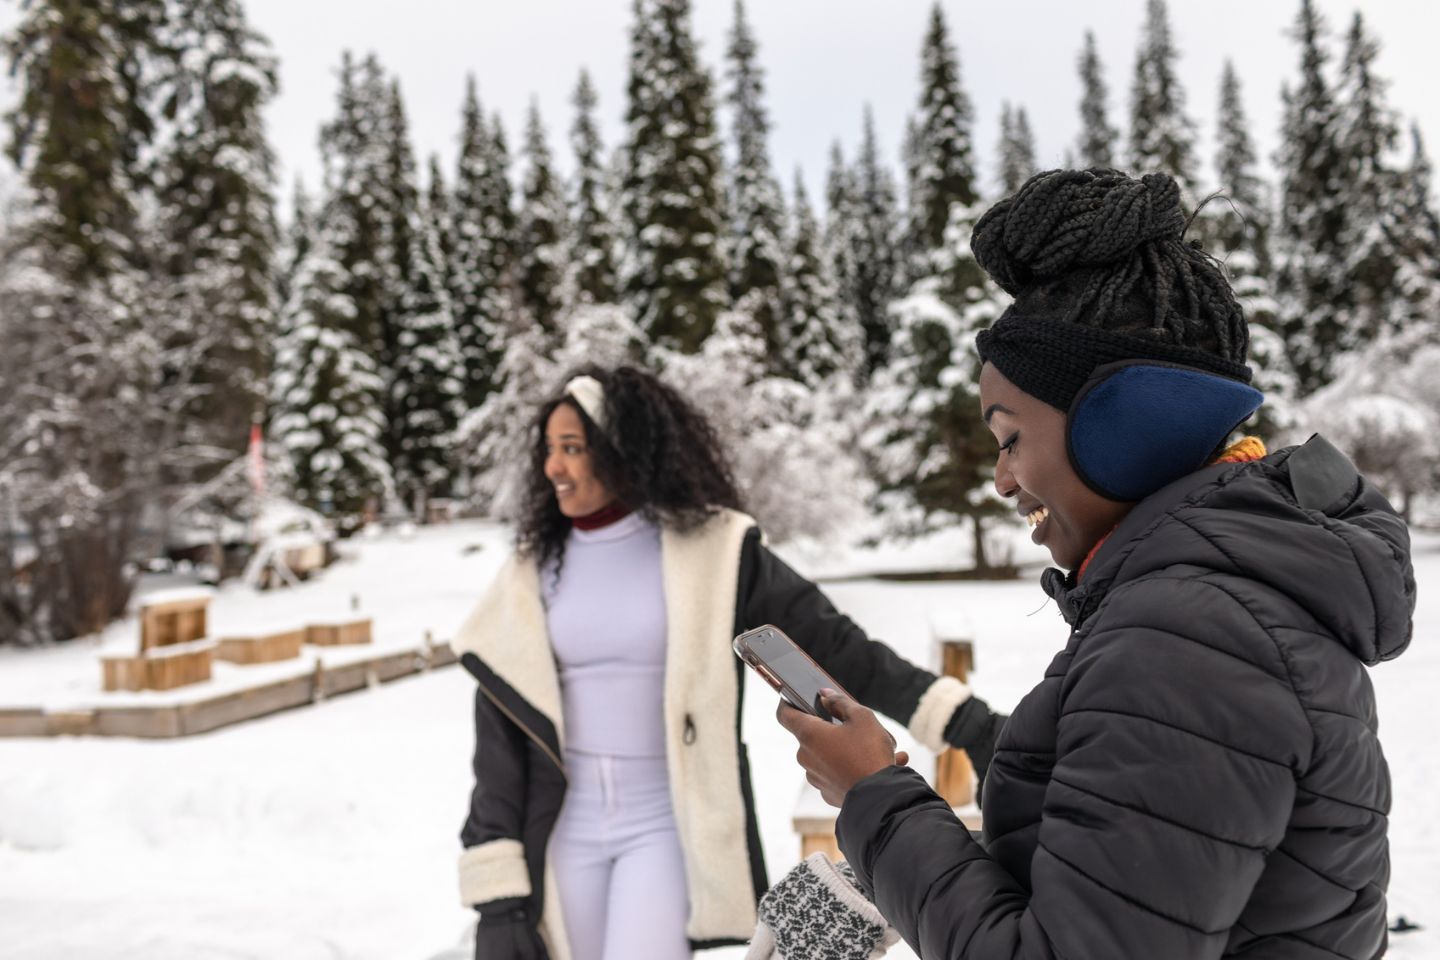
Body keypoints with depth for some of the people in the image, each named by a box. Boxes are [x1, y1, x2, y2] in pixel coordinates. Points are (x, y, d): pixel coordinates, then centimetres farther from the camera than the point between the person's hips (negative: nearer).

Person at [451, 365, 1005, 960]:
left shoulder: (708, 550, -8)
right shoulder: (535, 570, 0)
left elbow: (829, 644, -7)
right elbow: (502, 734, 1)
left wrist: (962, 721, -15)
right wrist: (498, 893, -3)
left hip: (670, 825, -3)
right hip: (567, 832, 3)